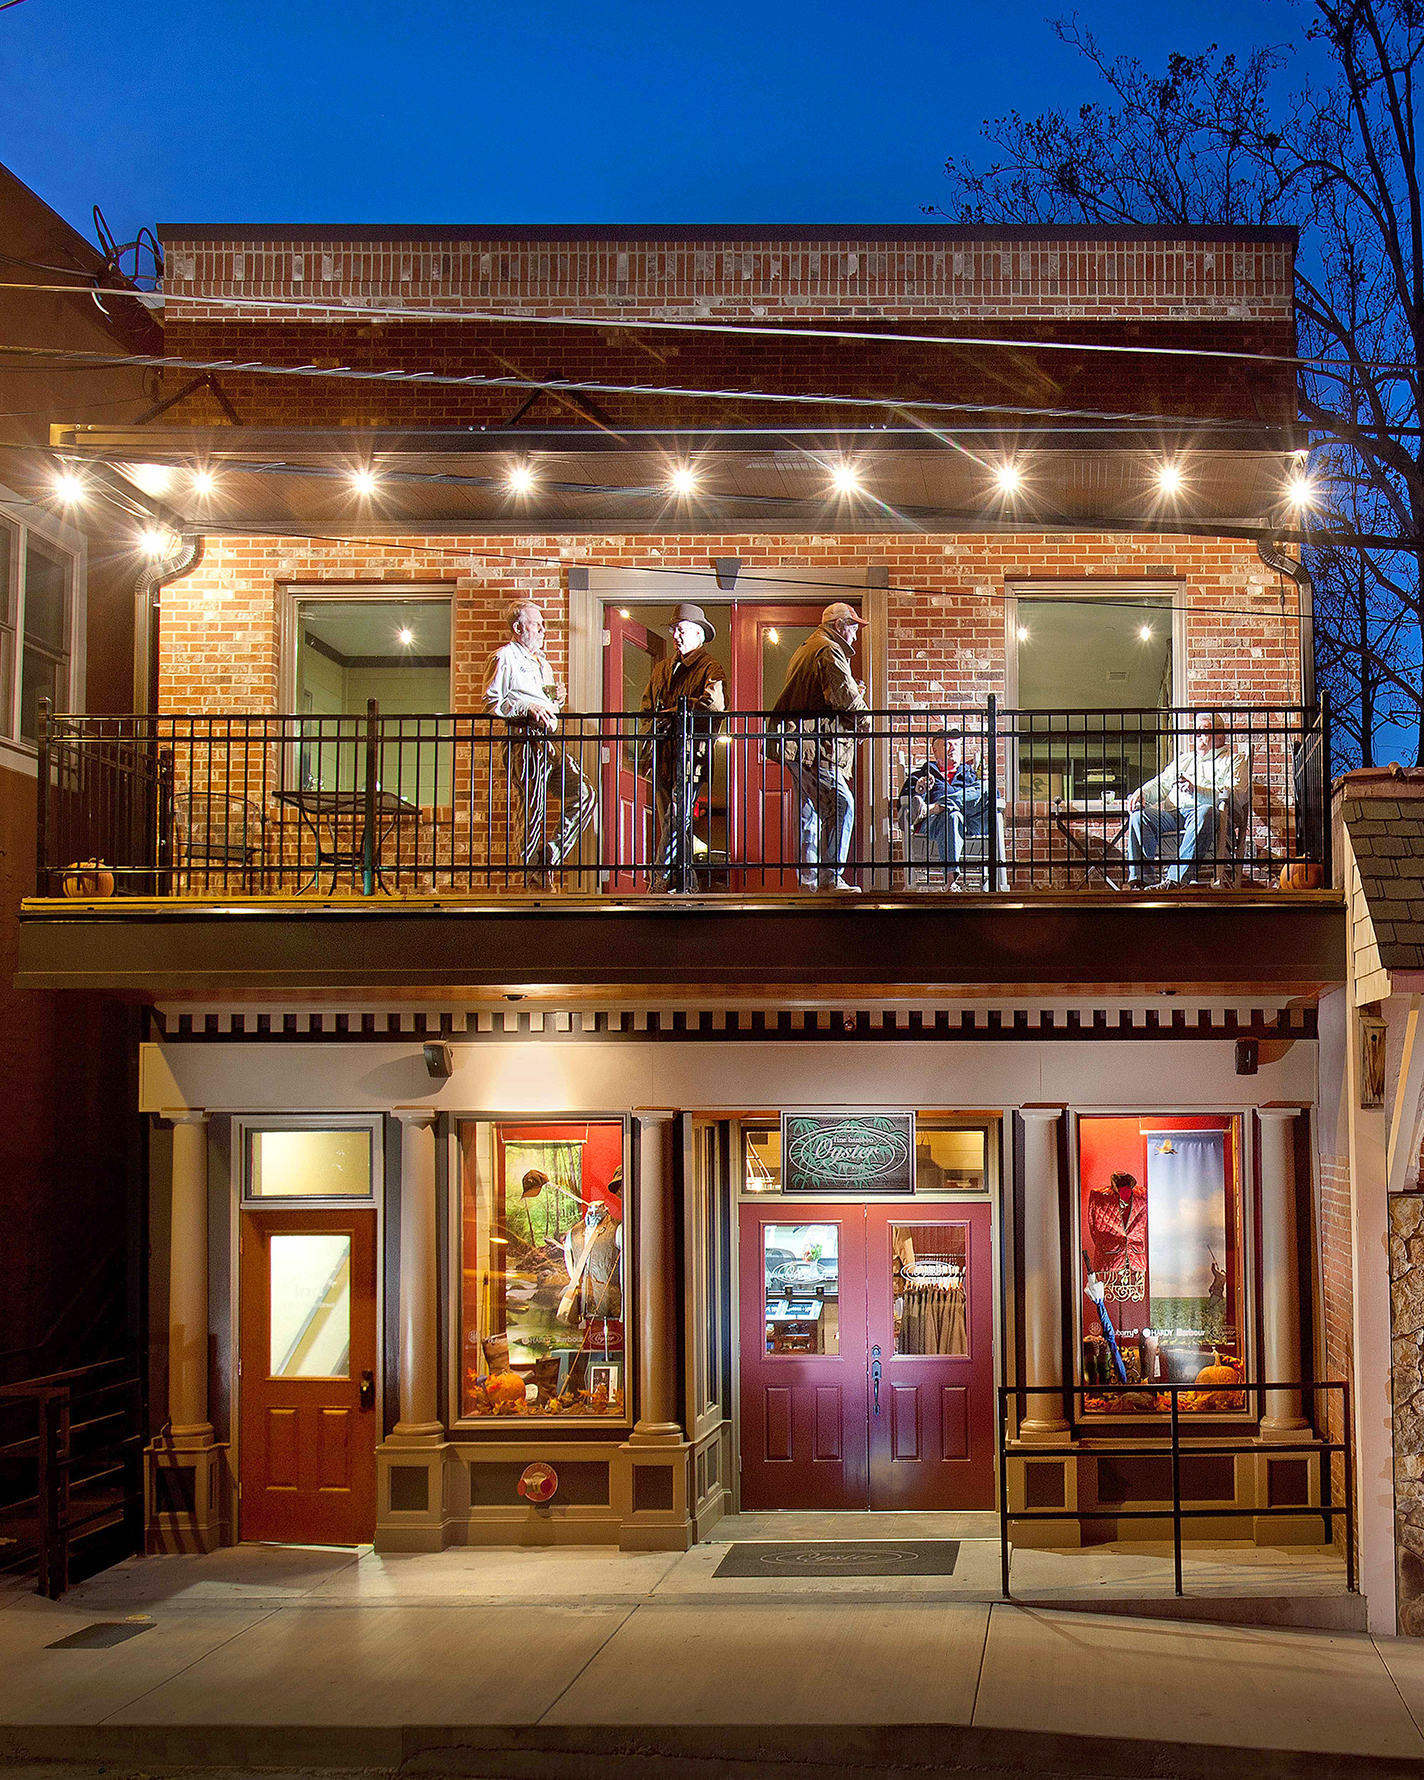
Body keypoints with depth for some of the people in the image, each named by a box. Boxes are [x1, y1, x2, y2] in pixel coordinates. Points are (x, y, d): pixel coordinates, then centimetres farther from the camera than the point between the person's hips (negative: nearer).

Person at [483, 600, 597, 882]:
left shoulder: (541, 659, 25)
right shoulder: (504, 658, -2)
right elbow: (491, 703, -10)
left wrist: (557, 698, 11)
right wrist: (528, 707, -21)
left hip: (552, 740, 9)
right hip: (525, 742, -8)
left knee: (585, 796, 2)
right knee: (531, 808, -8)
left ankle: (550, 858, 10)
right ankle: (533, 875, 2)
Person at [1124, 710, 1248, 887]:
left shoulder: (1235, 759, 15)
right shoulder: (1185, 758, 34)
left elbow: (1236, 795, -3)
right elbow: (1162, 783, 27)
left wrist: (1197, 790, -16)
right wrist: (1142, 792, 3)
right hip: (1174, 813, 5)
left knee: (1205, 813, -41)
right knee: (1138, 815, -22)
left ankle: (1177, 878, -49)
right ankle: (1138, 878, -31)